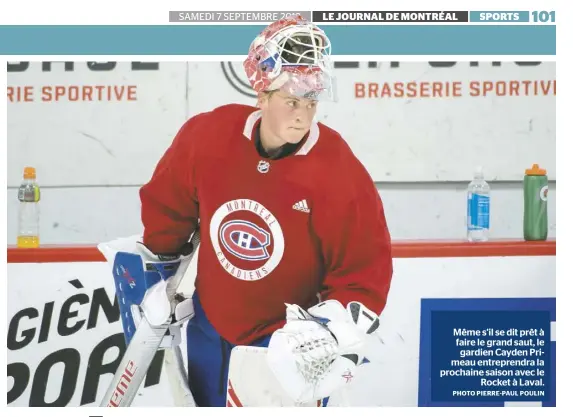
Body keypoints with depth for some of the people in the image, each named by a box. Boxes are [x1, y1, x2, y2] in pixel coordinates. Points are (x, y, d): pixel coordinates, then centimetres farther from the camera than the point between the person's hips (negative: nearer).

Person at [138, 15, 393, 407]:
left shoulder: (341, 176, -24)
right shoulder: (207, 136, -16)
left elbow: (365, 277, -18)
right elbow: (166, 204, 3)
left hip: (287, 341, -4)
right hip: (209, 326, 4)